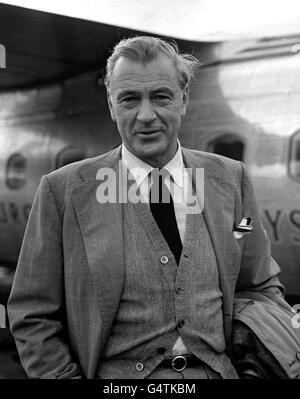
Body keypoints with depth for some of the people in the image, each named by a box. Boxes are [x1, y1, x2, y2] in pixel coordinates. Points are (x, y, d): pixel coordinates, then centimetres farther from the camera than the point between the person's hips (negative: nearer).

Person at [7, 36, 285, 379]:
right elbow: (32, 316, 0)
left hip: (220, 371, 4)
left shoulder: (231, 179, 6)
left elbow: (262, 288, 13)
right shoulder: (63, 190, -3)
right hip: (116, 377, -3)